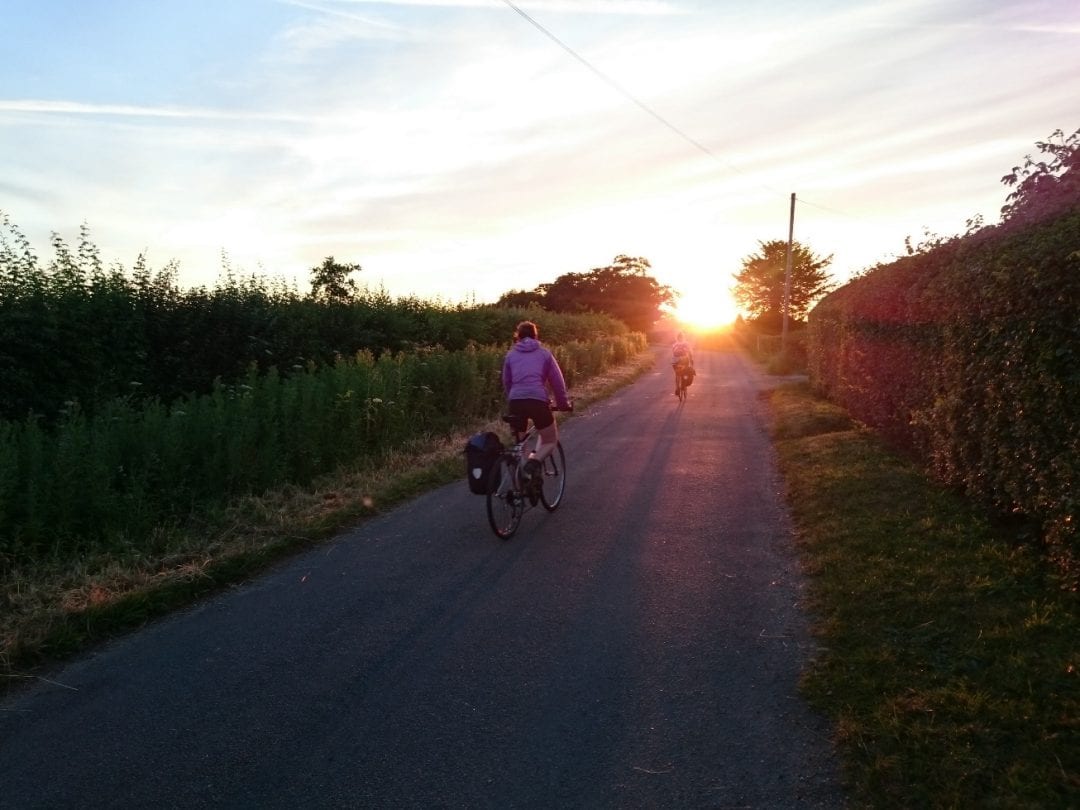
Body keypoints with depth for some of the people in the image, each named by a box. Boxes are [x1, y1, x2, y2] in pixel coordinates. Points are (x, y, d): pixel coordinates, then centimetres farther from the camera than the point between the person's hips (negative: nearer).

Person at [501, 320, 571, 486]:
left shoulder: (511, 355, 19)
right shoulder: (544, 353, 14)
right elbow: (557, 380, 13)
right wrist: (563, 403, 23)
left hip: (516, 402, 2)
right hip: (537, 401, -2)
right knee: (550, 440, 16)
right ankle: (533, 462, -15)